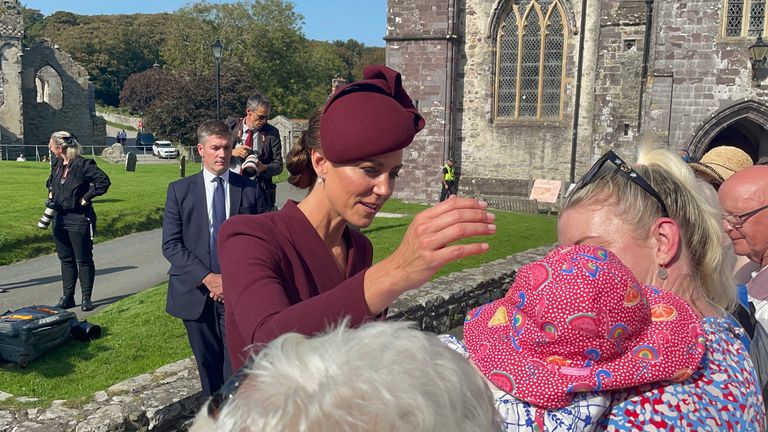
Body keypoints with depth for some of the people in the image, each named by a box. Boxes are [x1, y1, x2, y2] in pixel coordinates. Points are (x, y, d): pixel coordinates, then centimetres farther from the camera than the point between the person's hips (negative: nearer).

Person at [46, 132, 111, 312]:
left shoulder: (83, 164, -15)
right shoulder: (57, 165, 9)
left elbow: (104, 181, -21)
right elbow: (50, 182, 29)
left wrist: (86, 197, -17)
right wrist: (51, 194, 11)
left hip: (79, 218, -8)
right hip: (60, 218, 8)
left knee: (83, 260, 2)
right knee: (65, 259, 13)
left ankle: (86, 298, 11)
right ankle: (68, 297, 22)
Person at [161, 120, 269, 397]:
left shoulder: (250, 190, 3)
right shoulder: (179, 191, 3)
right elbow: (170, 245, -2)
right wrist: (207, 278, -13)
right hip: (196, 291, 1)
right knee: (208, 364, 14)